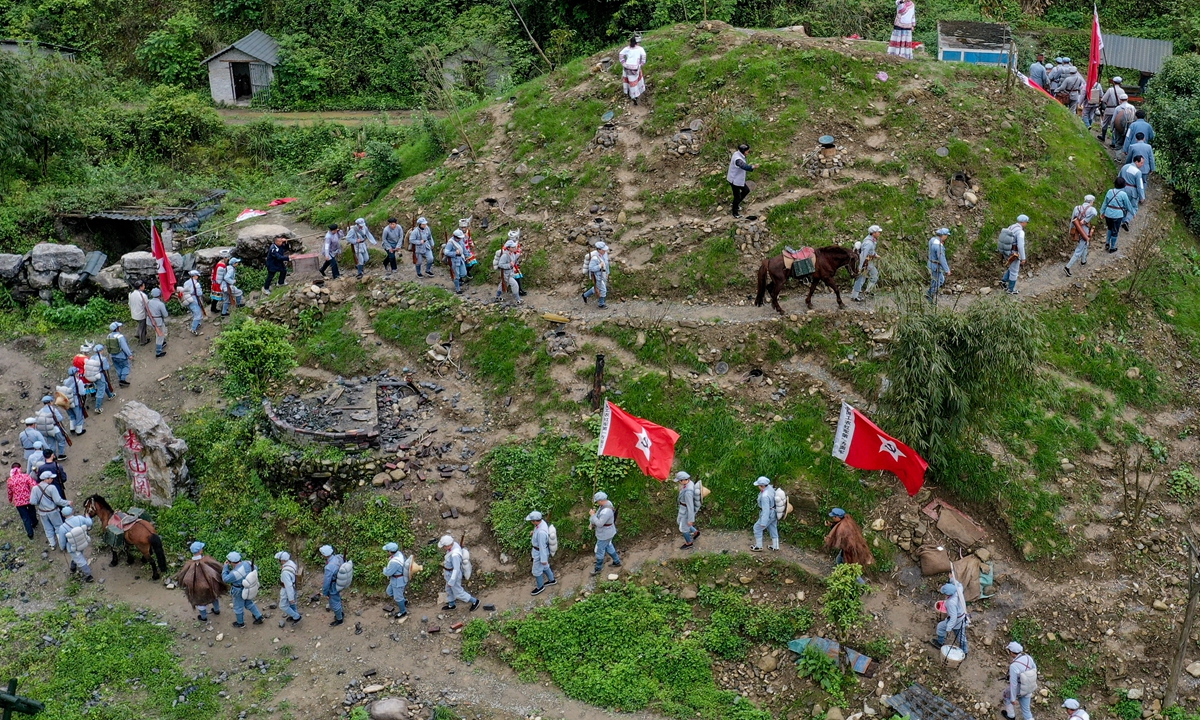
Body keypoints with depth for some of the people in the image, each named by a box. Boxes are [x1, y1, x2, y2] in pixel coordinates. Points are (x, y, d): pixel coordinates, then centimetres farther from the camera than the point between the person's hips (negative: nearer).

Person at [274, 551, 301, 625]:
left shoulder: (285, 572, -40)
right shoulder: (291, 562, -14)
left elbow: (289, 586, -32)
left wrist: (291, 598, -23)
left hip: (288, 591, -8)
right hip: (293, 588, 8)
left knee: (283, 606, 14)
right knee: (291, 604, 29)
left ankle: (296, 617, 26)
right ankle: (294, 615, 48)